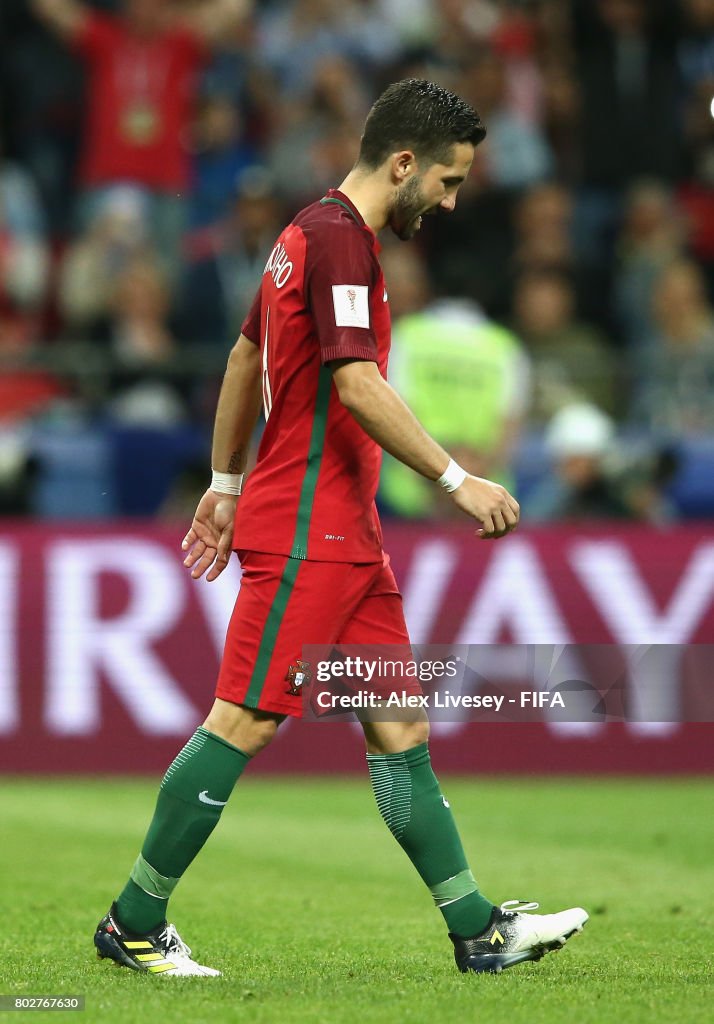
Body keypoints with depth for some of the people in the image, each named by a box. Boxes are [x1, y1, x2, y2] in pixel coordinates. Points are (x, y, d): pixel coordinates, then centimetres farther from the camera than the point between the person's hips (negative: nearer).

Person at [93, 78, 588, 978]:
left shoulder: (313, 232, 17)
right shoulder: (340, 238, -14)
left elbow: (244, 356, 25)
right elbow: (356, 384, -23)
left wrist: (226, 482, 30)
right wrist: (456, 481, -22)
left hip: (348, 533, 10)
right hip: (305, 532, -10)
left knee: (401, 726, 7)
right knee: (243, 723, -6)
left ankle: (477, 929, 7)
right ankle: (134, 923, 1)